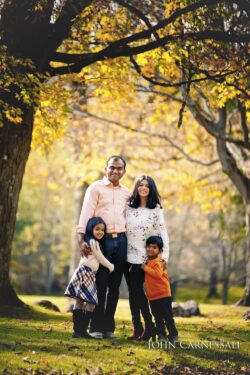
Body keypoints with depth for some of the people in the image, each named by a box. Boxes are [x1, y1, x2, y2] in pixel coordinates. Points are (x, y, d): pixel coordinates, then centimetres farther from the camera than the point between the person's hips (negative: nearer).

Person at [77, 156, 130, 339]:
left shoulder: (126, 193, 15)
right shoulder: (96, 188, 1)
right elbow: (86, 214, -5)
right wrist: (82, 239, -16)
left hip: (120, 241, 4)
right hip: (101, 239, -4)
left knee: (114, 285, 5)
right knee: (100, 284, -5)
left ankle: (109, 327, 11)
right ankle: (96, 327, 0)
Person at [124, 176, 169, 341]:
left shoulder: (156, 209, -2)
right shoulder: (129, 207, 8)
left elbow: (163, 233, -5)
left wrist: (164, 256, -12)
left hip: (144, 256, -4)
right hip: (128, 255, 4)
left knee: (137, 290, -9)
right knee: (133, 292, 4)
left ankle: (149, 327, 1)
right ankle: (138, 329, 9)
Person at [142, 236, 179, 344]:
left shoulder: (158, 262, -13)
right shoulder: (148, 261, 15)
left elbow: (157, 274, -30)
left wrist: (145, 267, -22)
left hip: (163, 295, -9)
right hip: (152, 296, 9)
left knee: (167, 316, -5)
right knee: (158, 318, 12)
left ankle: (173, 336, -1)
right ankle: (161, 335, 19)